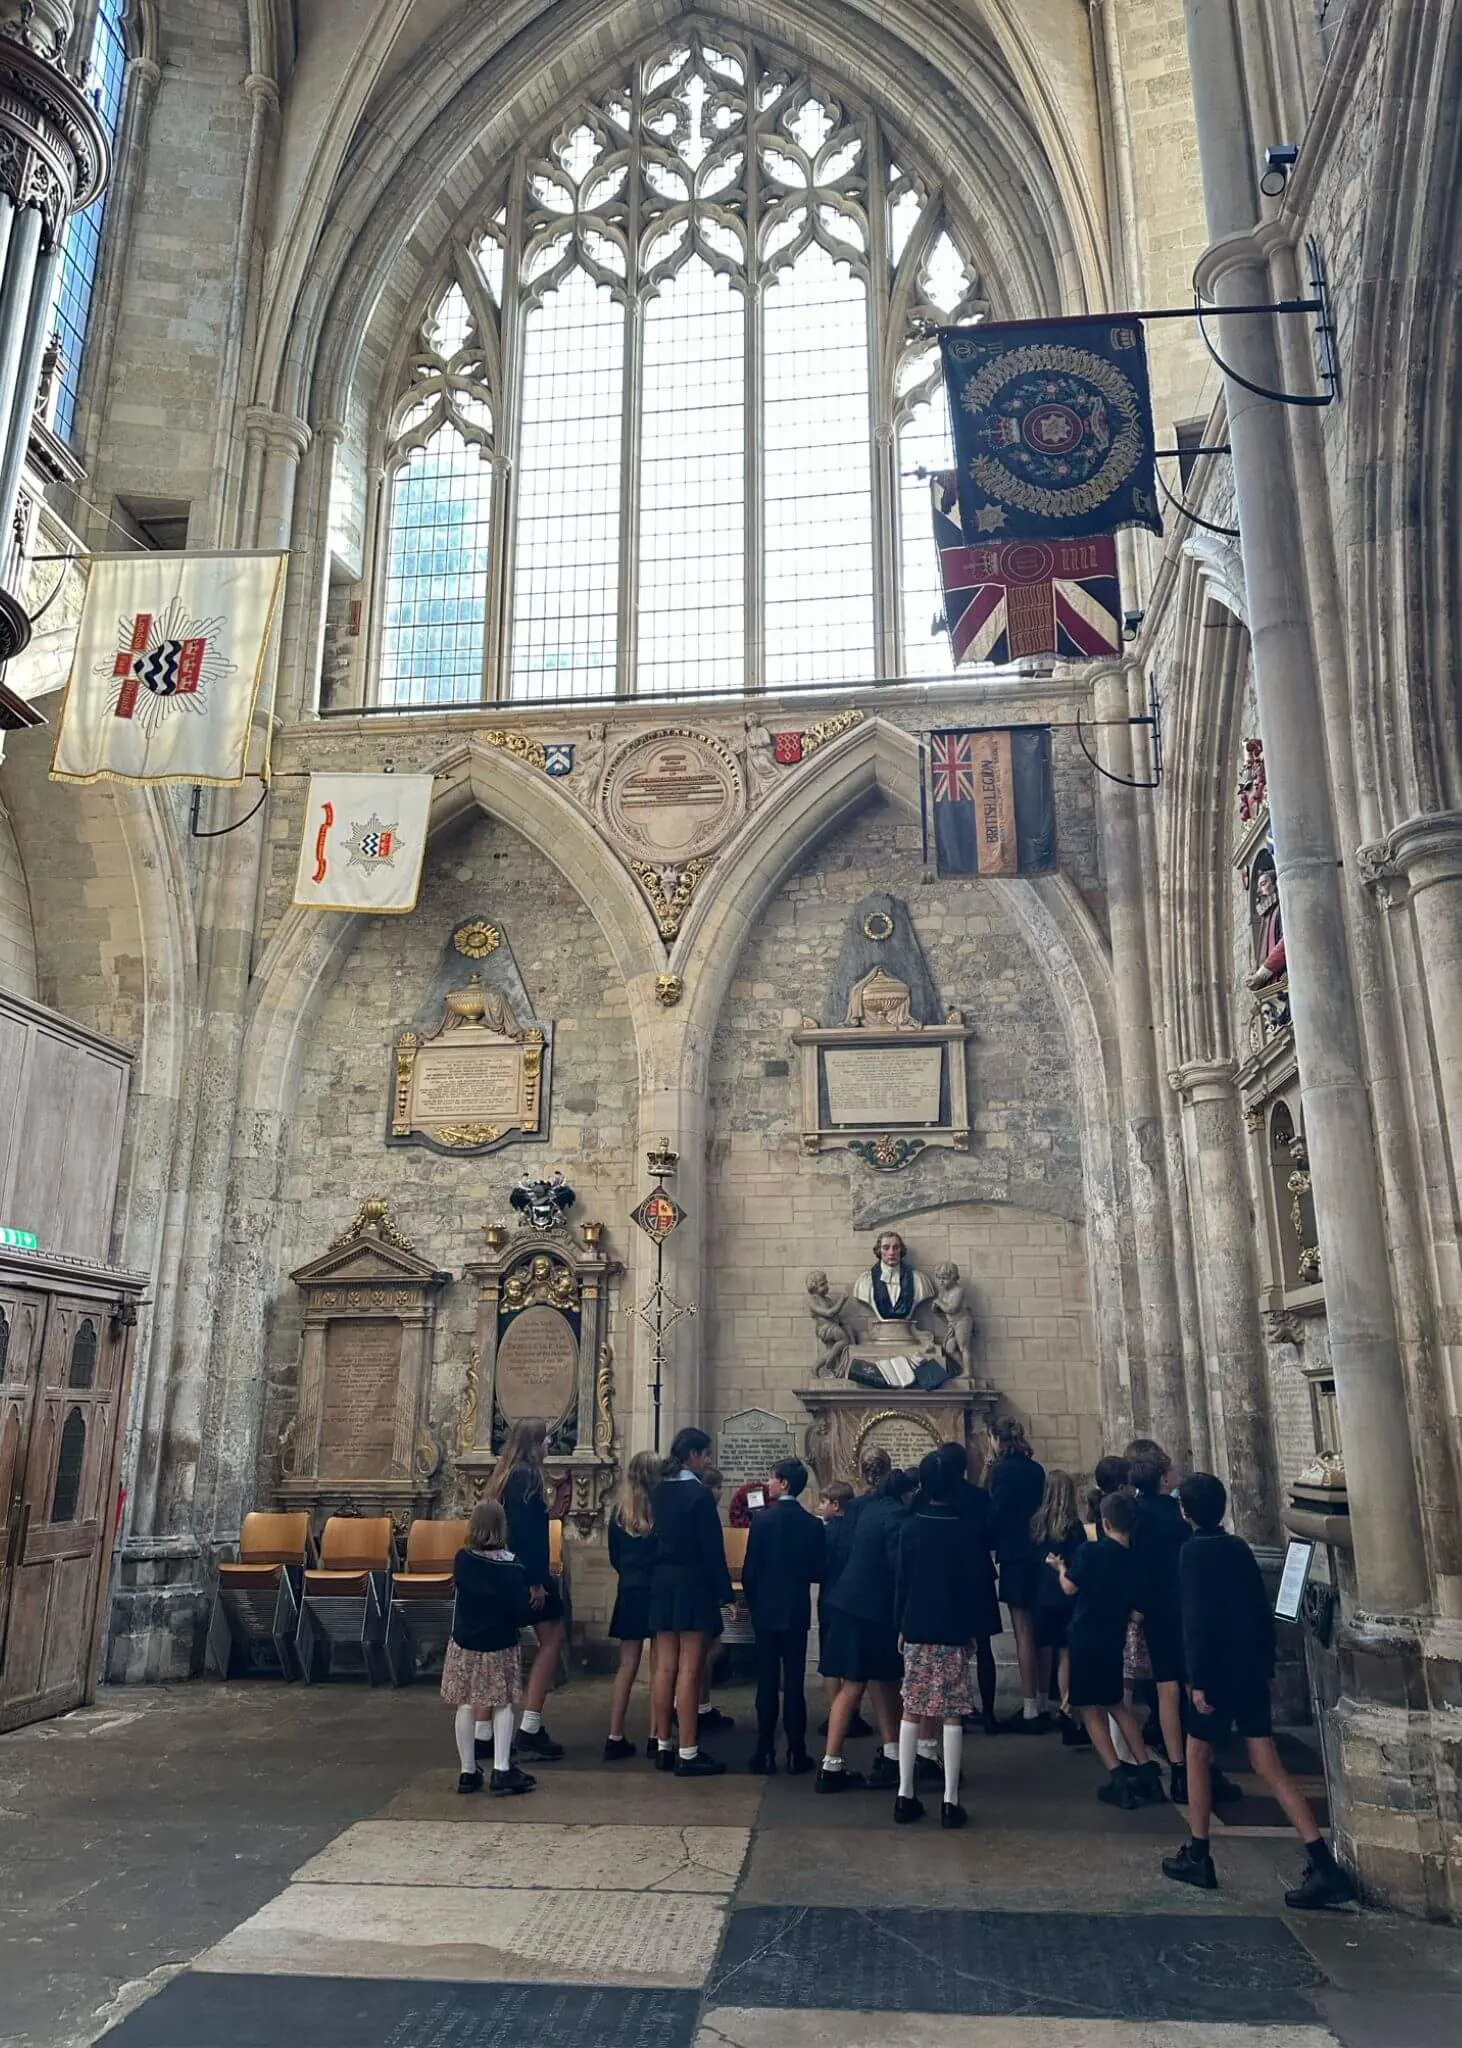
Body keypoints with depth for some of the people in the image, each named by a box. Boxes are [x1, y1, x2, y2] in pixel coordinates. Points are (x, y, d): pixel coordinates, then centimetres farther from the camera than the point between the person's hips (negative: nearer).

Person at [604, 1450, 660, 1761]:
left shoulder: (619, 1511, 1)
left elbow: (614, 1557, 8)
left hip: (629, 1595, 3)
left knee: (627, 1667, 8)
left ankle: (615, 1738, 6)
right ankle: (656, 1737, 9)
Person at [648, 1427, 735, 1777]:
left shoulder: (659, 1492, 7)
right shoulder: (699, 1493, -15)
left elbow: (658, 1537, 11)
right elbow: (712, 1548, -15)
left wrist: (662, 1577, 15)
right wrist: (724, 1592, -9)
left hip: (663, 1584, 7)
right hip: (693, 1586, -7)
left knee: (665, 1667, 11)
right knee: (689, 1670, -3)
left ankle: (663, 1747, 18)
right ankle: (688, 1754, 1)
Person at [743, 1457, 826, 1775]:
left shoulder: (762, 1519, -11)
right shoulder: (813, 1524, -4)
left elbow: (750, 1570, -10)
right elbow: (818, 1572, -2)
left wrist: (753, 1601, 7)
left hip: (766, 1611, -2)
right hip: (797, 1612, 2)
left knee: (767, 1682, 5)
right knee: (794, 1683, 7)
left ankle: (765, 1753, 8)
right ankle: (796, 1754, 8)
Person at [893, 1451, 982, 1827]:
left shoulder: (911, 1526, -2)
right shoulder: (964, 1528, -7)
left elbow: (901, 1580, 2)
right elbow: (972, 1583, -4)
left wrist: (901, 1626, 10)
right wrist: (971, 1628, 6)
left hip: (916, 1628, 2)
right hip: (953, 1631, -2)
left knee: (911, 1712, 8)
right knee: (952, 1715, 2)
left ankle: (905, 1796, 10)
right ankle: (950, 1801, 3)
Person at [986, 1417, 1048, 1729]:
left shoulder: (1002, 1470, -12)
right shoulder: (1035, 1469, 9)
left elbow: (996, 1513, -15)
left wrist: (987, 1544, 1)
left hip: (1015, 1555, -8)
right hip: (1038, 1553, 8)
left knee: (1024, 1633, -3)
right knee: (1036, 1632, 15)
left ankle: (1030, 1710, 1)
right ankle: (1039, 1703, 22)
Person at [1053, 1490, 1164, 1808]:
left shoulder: (1090, 1551, -15)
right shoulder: (1135, 1560, 0)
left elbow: (1070, 1588, -12)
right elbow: (1134, 1603, 11)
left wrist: (1060, 1567, 7)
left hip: (1085, 1638, -5)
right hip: (1113, 1639, 5)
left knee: (1090, 1709, 5)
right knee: (1115, 1703, 22)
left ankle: (1118, 1778, -5)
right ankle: (1146, 1771, 18)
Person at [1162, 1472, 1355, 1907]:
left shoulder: (1194, 1552, -13)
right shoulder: (1239, 1548, 7)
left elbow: (1199, 1620, -18)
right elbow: (1262, 1611, 11)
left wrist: (1199, 1680, -15)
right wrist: (1266, 1664, 18)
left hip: (1218, 1672, -6)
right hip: (1252, 1671, 6)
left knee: (1198, 1755, 12)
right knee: (1267, 1765, 4)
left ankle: (1197, 1856, 19)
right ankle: (1323, 1865, -5)